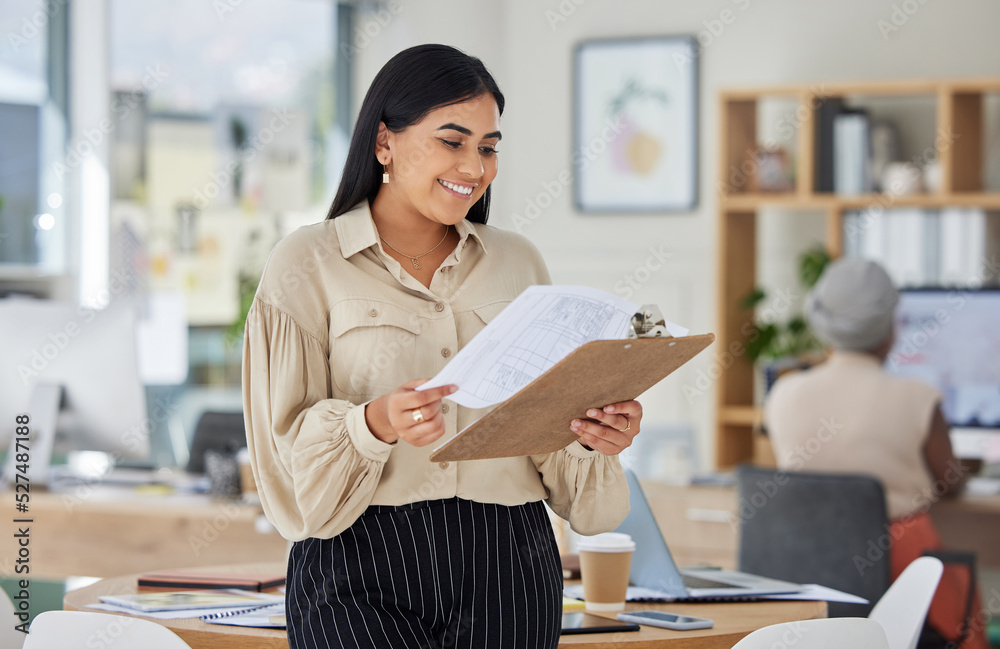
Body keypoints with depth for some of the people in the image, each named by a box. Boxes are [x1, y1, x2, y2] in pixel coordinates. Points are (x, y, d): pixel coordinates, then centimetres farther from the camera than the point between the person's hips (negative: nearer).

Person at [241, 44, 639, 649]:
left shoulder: (519, 263, 15)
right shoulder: (306, 265, 3)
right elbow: (290, 447, -3)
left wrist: (598, 434, -7)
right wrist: (374, 424, -23)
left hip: (506, 569, 3)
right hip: (361, 569, -3)